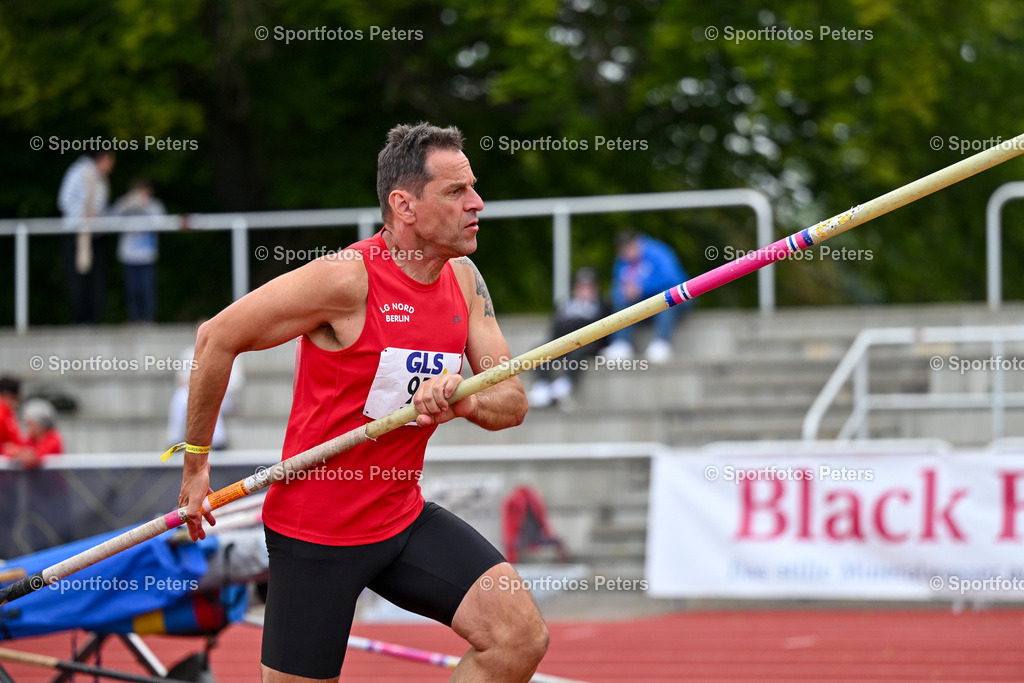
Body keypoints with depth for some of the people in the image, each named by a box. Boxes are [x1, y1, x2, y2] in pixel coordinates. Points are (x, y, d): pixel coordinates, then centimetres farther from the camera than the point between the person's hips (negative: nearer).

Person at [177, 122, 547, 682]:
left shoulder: (463, 280, 2)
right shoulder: (347, 279, -20)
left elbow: (512, 403, 2)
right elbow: (217, 338, -13)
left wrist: (461, 399, -22)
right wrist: (196, 463, -6)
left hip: (405, 518, 6)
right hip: (316, 531, -6)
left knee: (521, 637, -10)